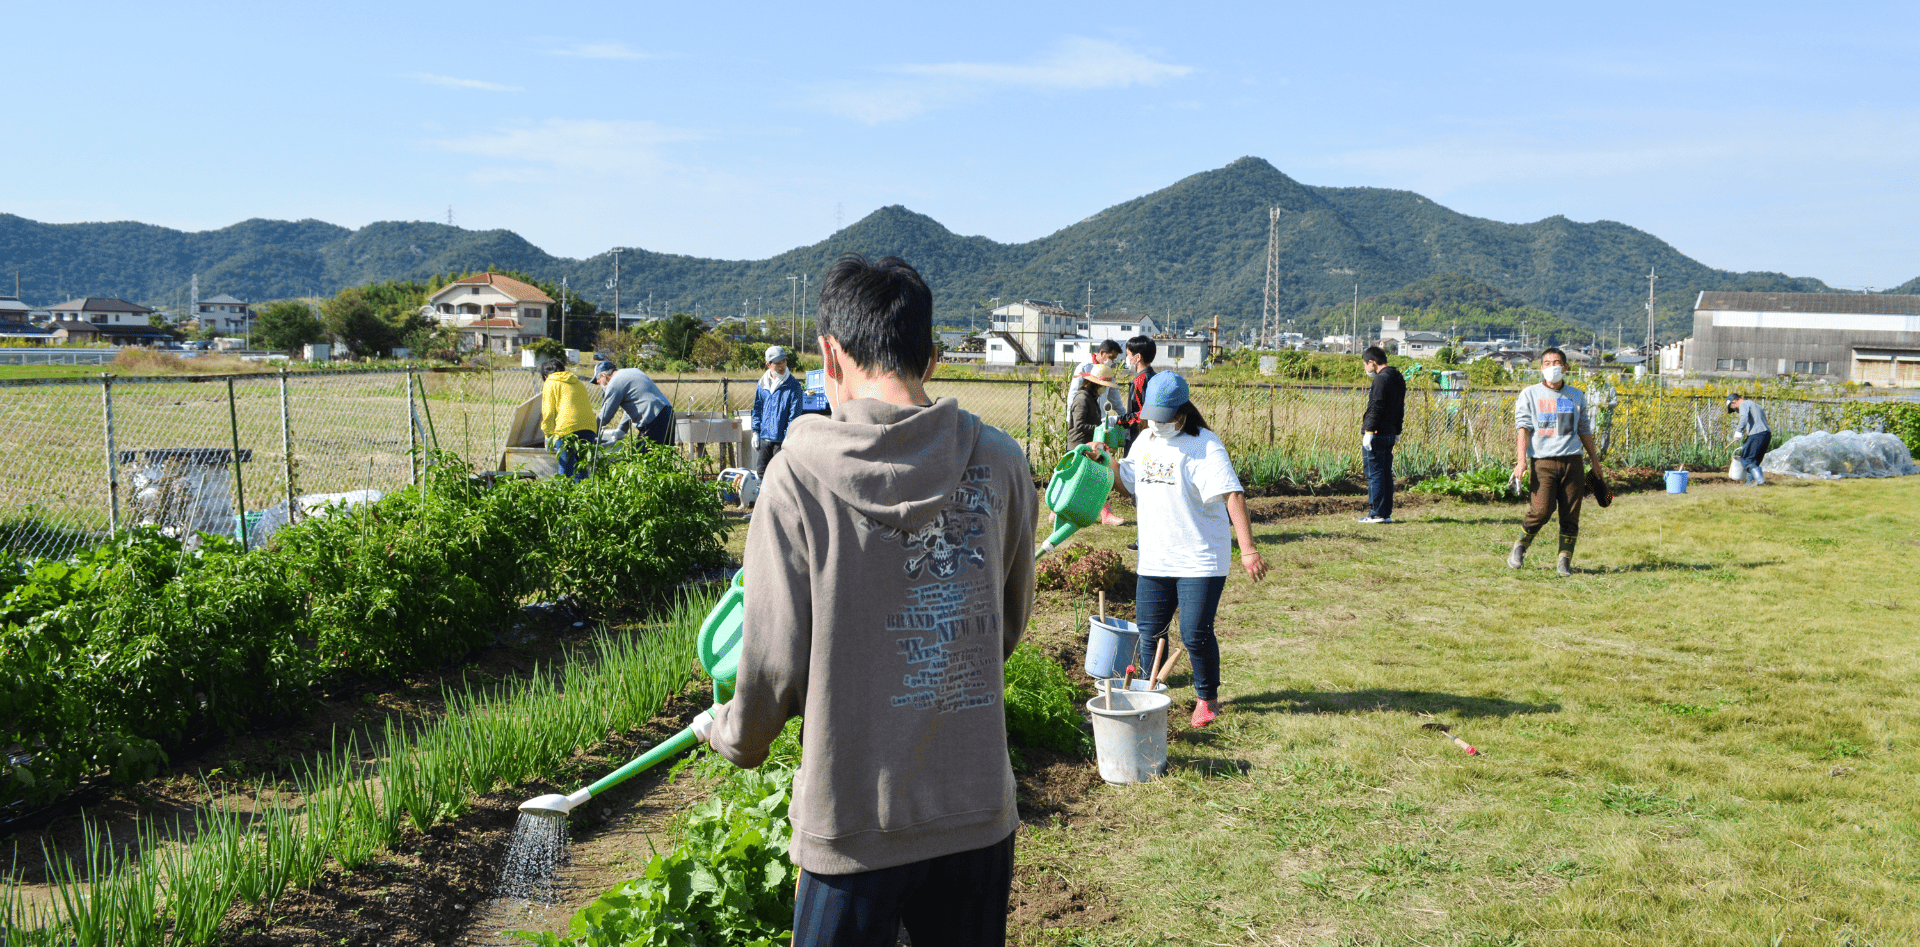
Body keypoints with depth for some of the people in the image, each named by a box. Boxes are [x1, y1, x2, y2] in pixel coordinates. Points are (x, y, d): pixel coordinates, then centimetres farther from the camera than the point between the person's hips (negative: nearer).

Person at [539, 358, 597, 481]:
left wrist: (549, 435, 13)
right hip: (589, 428, 5)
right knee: (582, 468, 10)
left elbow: (548, 412, 4)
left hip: (566, 429, -5)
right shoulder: (579, 383, 27)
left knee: (566, 471, -2)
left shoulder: (550, 384, 11)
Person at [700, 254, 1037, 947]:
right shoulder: (1000, 462, -4)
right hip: (980, 811, 3)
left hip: (857, 824, -3)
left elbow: (774, 661, -10)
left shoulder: (801, 473, -13)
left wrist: (732, 735, 12)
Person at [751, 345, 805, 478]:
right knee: (761, 471, 10)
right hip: (765, 437, 5)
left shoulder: (793, 385, -6)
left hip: (782, 438, -5)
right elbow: (757, 410, 16)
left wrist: (788, 436, -14)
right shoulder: (762, 384, 8)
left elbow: (794, 413, -8)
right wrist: (756, 432, 12)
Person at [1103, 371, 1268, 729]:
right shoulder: (1145, 440, 10)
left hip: (1200, 560, -6)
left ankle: (1207, 698, 20)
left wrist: (1248, 549, -31)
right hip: (1153, 559, 6)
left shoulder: (1204, 445, -14)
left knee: (1196, 634, -4)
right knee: (1149, 630, 11)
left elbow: (1232, 495, -22)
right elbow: (1130, 483, 24)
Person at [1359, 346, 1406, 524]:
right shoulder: (1398, 378, 16)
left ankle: (1376, 513, -4)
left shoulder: (1382, 378, -13)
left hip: (1377, 435, -9)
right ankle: (1386, 513, 14)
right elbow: (1400, 409, 21)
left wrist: (1369, 431, -19)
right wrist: (1397, 431, 25)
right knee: (1386, 474, 12)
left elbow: (1376, 407, -19)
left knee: (1375, 474, -5)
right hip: (1390, 434, 9)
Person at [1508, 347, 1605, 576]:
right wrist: (1521, 459, -12)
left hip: (1572, 461, 3)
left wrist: (1595, 461, 23)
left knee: (1571, 514, -2)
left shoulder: (1577, 396, 17)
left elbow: (1585, 431, 24)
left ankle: (1565, 559, 5)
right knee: (1542, 510, -14)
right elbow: (1522, 427, -1)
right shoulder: (1530, 394, 8)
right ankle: (1519, 548, 8)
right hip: (1543, 460, -3)